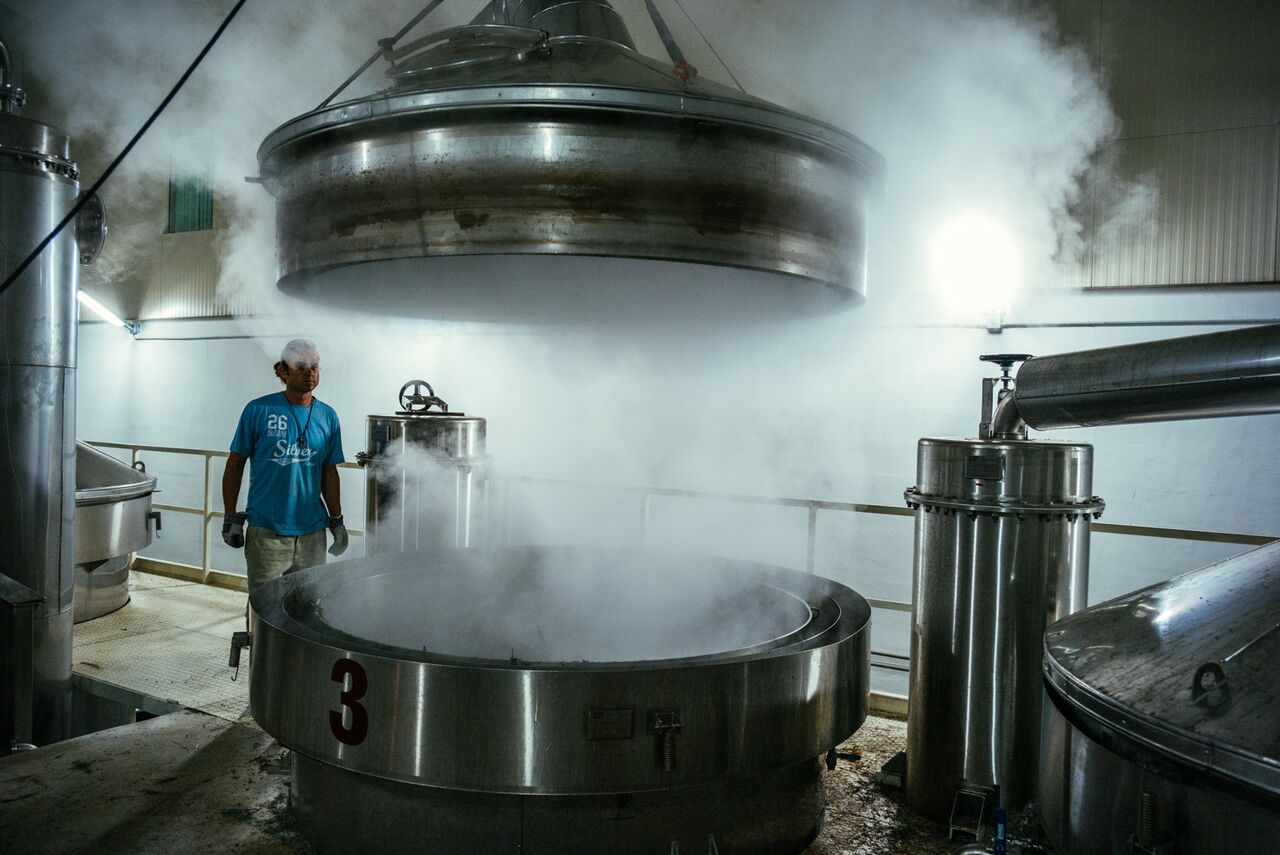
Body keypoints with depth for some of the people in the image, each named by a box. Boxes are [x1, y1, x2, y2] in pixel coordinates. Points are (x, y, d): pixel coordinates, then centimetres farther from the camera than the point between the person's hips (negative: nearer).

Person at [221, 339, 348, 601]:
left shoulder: (328, 417, 6)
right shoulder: (259, 410, -4)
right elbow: (235, 464, 1)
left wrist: (337, 521, 11)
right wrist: (231, 517, -1)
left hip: (312, 531, 3)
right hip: (266, 532, -3)